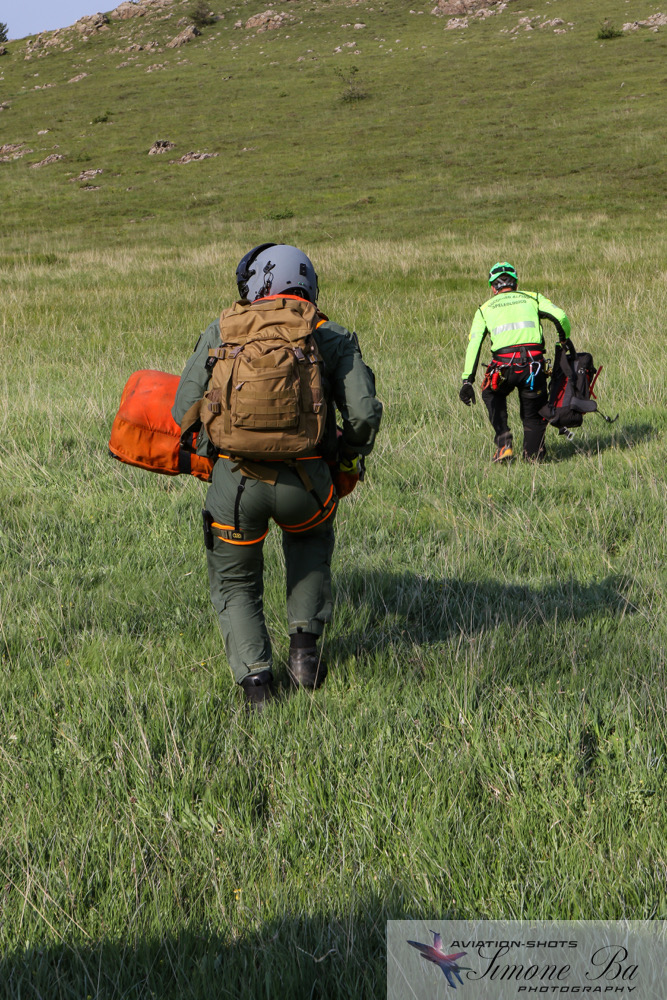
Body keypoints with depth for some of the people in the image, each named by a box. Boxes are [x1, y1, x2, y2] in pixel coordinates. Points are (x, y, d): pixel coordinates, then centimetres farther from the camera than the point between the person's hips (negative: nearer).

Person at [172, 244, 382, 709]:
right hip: (303, 480, 0)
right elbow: (364, 413, 0)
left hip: (234, 478, 0)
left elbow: (184, 411, 8)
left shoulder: (219, 332, 13)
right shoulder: (331, 337, 10)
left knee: (236, 584, 23)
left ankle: (254, 678, 4)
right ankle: (305, 645, 23)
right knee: (311, 538, 36)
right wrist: (349, 453, 20)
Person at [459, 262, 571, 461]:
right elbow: (560, 316, 5)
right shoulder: (531, 298, 21)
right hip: (534, 363, 0)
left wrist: (467, 380, 2)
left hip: (504, 367, 0)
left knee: (492, 394, 29)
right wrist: (565, 340, 24)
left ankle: (504, 443, 15)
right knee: (533, 413, 20)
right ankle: (533, 454, 18)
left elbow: (474, 344, 8)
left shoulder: (485, 309, 20)